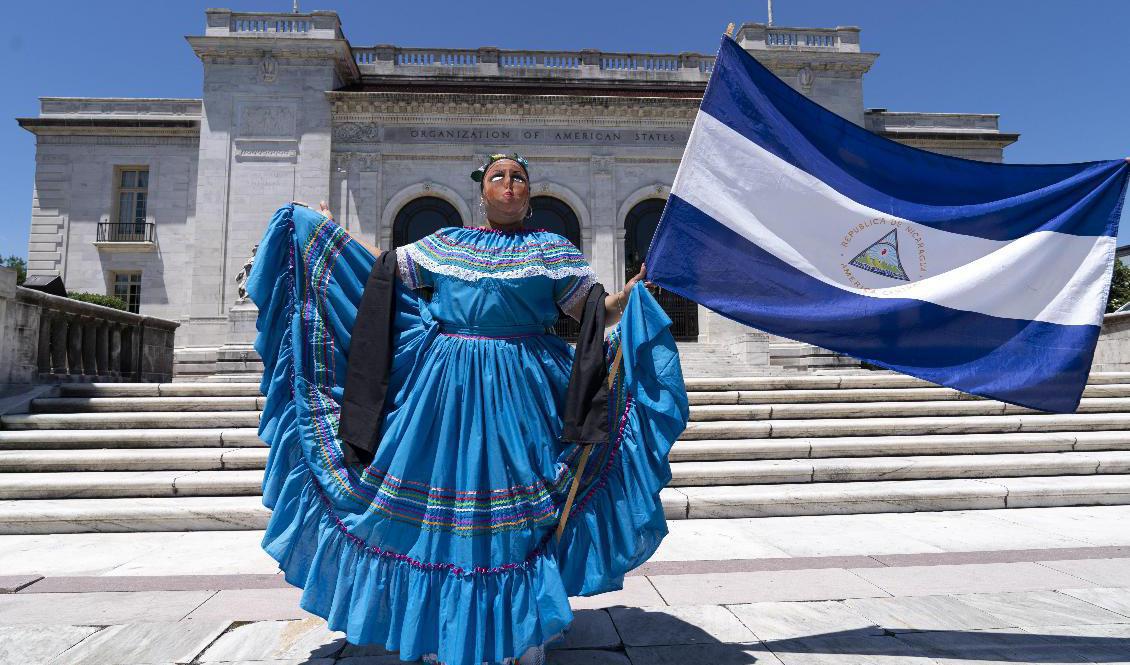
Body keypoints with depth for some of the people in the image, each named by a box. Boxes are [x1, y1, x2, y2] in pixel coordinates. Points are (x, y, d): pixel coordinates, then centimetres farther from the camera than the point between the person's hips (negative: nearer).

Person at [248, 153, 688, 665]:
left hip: (519, 392, -2)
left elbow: (599, 313, 3)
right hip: (445, 392, 2)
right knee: (439, 503, 8)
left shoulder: (552, 249, 9)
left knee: (517, 511, 1)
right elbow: (382, 273, 21)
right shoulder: (444, 243, 15)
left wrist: (637, 289, -14)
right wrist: (327, 230, 22)